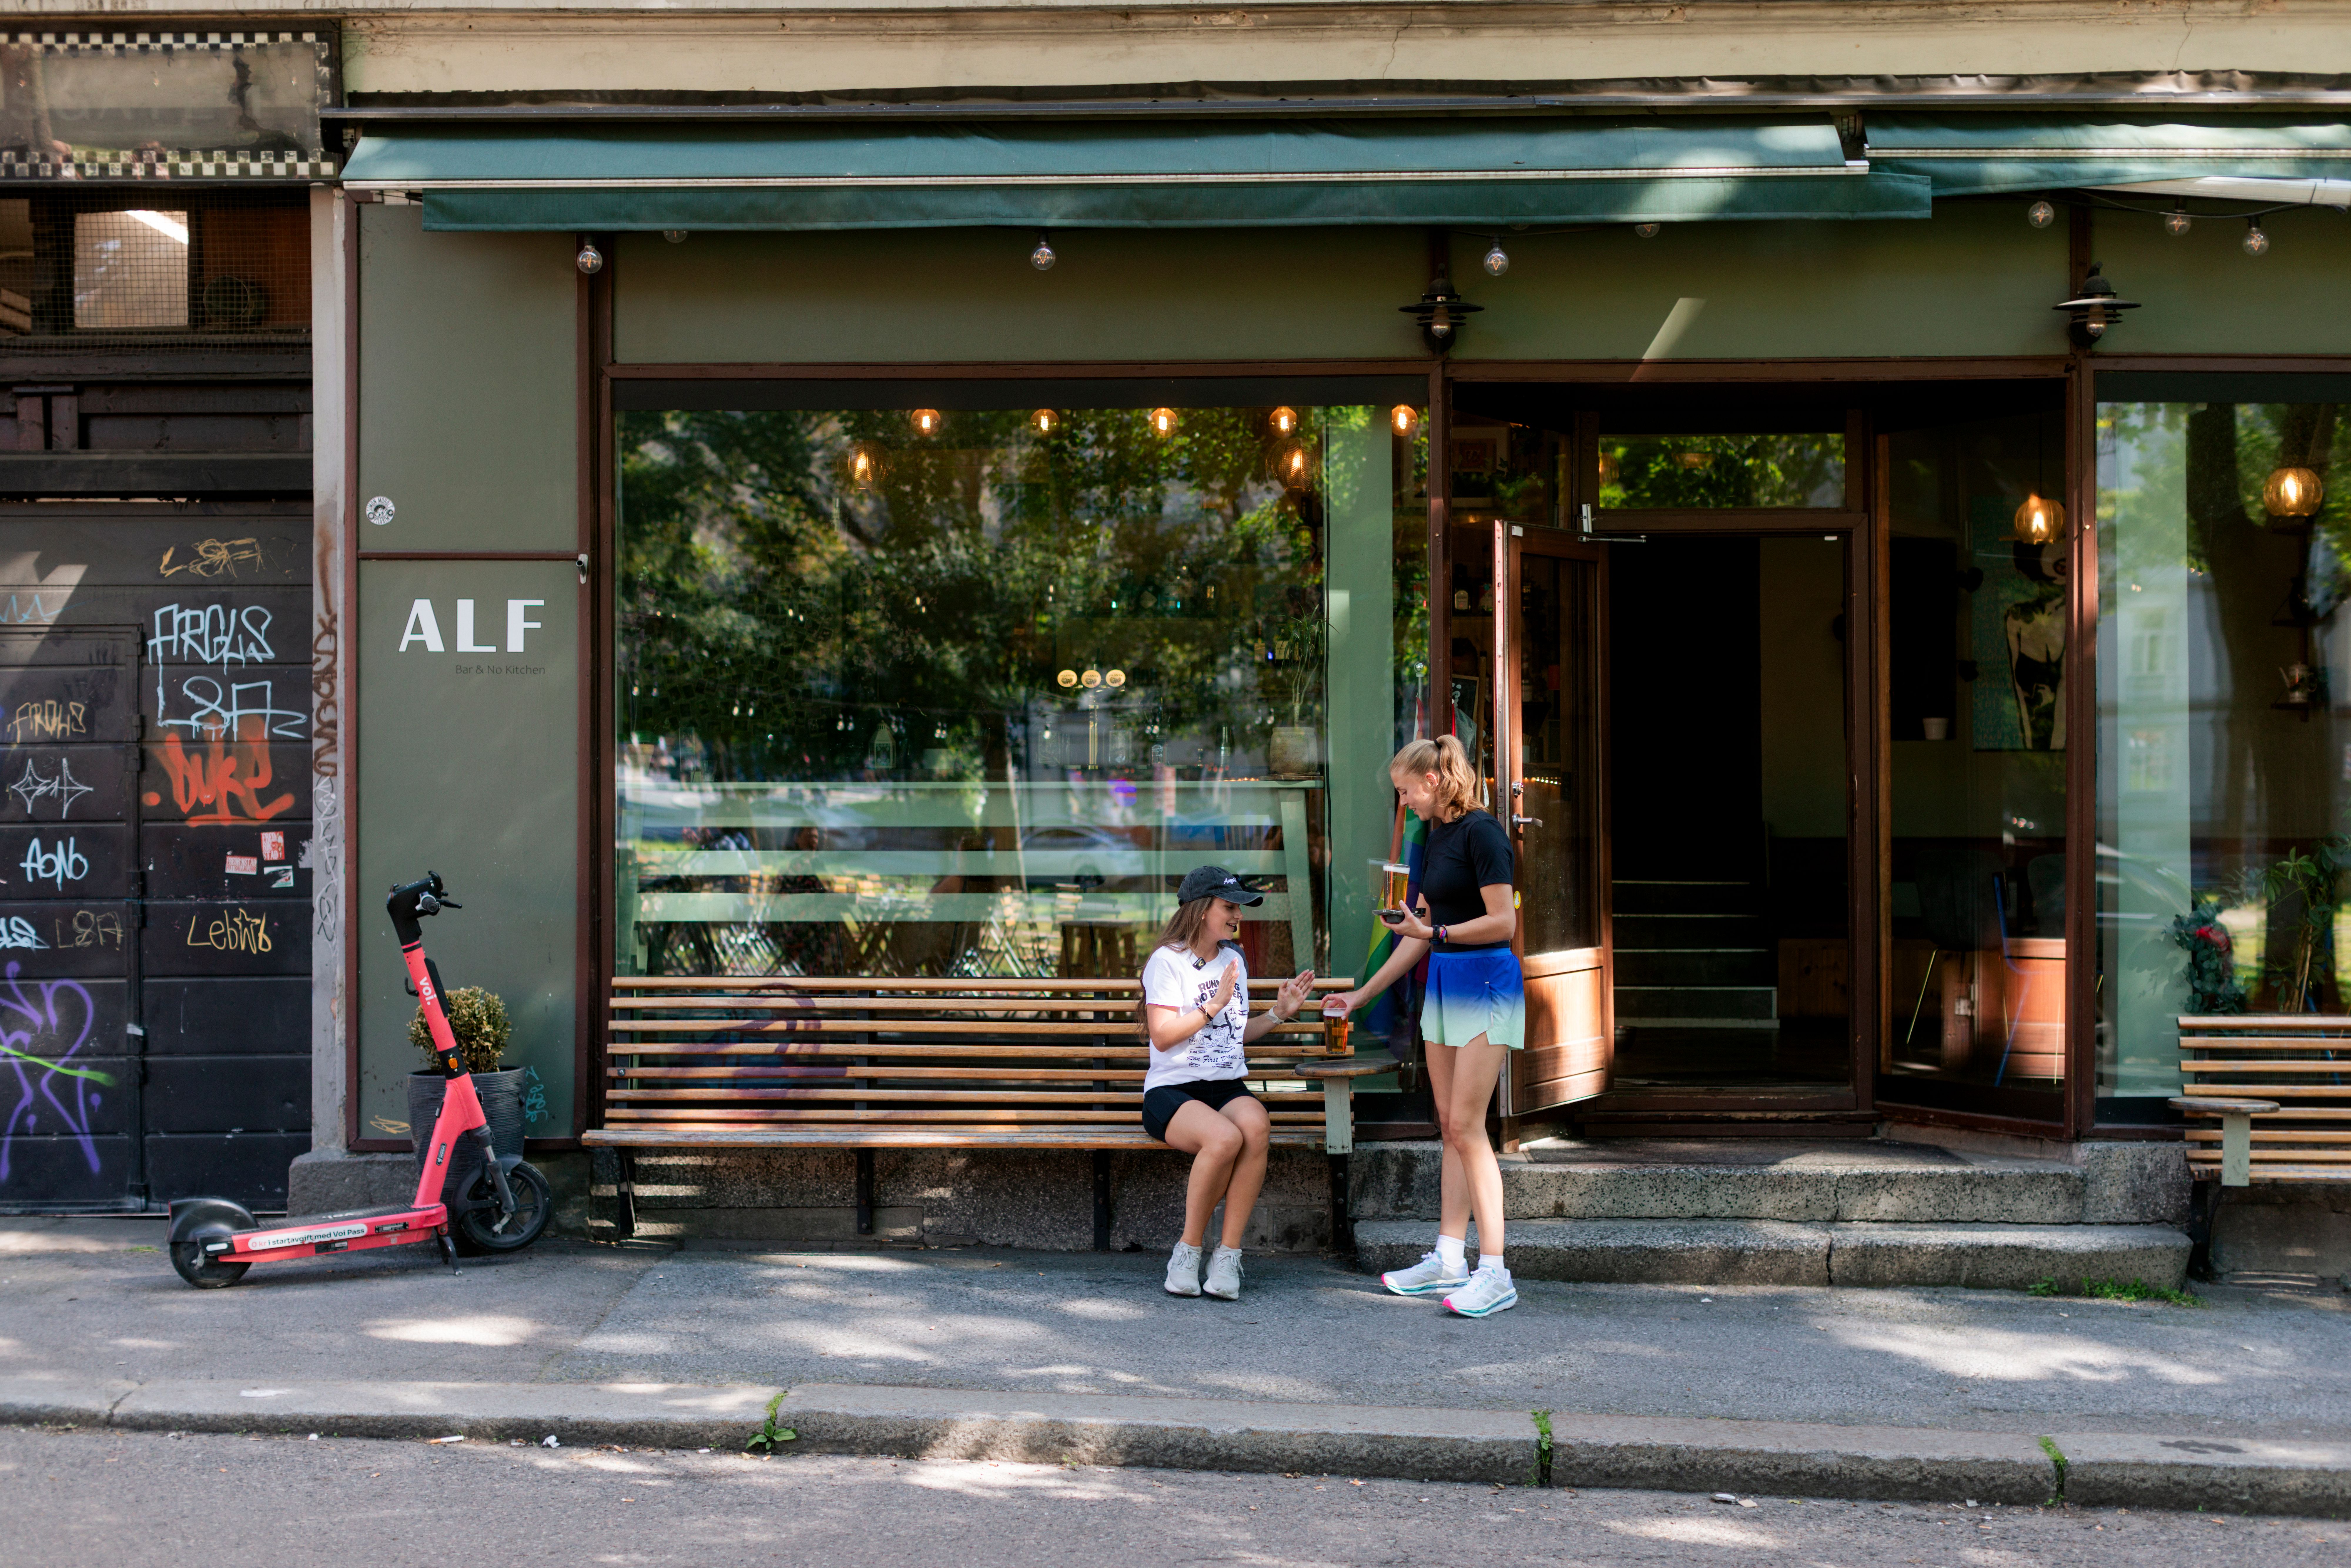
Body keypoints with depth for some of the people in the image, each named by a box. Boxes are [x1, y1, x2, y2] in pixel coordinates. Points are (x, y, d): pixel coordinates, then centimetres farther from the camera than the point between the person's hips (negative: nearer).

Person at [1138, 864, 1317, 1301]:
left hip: (1228, 1088, 5)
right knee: (1225, 1138, -37)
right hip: (1172, 1091, -5)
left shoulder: (1234, 960, 20)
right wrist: (1214, 1005, -14)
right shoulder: (1167, 961, -1)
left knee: (1256, 1126, -33)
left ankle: (1228, 1256, -26)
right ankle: (1189, 1250, -17)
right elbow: (1162, 1035, -10)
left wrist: (1278, 1014, 17)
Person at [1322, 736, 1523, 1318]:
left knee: (1465, 1126, -11)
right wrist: (1361, 995, 22)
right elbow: (1424, 932, 20)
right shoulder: (1437, 839, 14)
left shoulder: (1480, 832, -12)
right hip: (1445, 985, 9)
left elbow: (1503, 922, -17)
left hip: (1486, 982, -9)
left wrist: (1435, 933, -18)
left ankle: (1494, 1273, -9)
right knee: (1451, 1128, 9)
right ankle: (1449, 1260, 13)